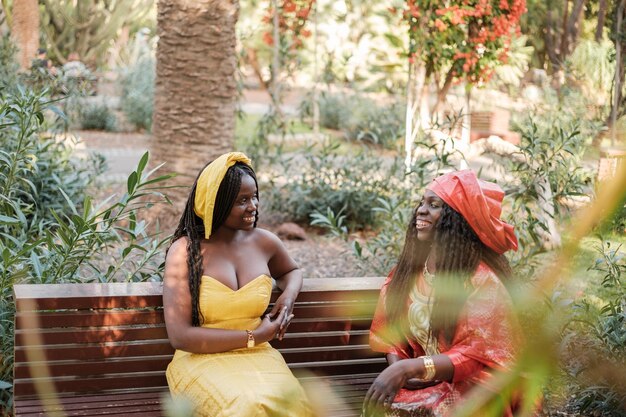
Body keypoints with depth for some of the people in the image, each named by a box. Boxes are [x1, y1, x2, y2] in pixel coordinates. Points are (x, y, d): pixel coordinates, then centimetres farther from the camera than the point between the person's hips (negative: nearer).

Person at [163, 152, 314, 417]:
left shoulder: (263, 242, 6)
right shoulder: (185, 251, -6)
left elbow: (290, 271, 31)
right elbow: (180, 336, -13)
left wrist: (289, 295, 5)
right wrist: (254, 337, -12)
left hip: (258, 355, 3)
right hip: (201, 358, -3)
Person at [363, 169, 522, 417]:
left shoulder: (482, 280, -14)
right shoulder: (409, 268, 4)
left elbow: (475, 356, -17)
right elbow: (390, 331, 11)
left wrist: (408, 368, -27)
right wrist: (397, 367, -11)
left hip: (466, 389, -5)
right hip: (422, 383, 5)